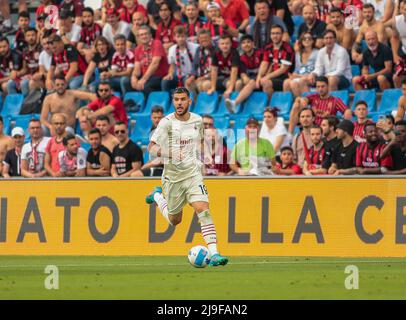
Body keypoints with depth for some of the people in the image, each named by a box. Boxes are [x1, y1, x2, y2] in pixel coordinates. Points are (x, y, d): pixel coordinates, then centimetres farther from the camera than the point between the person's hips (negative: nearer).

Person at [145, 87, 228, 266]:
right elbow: (151, 148, -16)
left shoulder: (197, 121, 3)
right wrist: (170, 153, -32)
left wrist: (199, 159, 8)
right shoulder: (167, 123, -11)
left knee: (203, 210, -18)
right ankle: (157, 196, 45)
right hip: (172, 176, -2)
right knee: (174, 220, 13)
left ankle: (214, 254, -22)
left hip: (193, 173, 2)